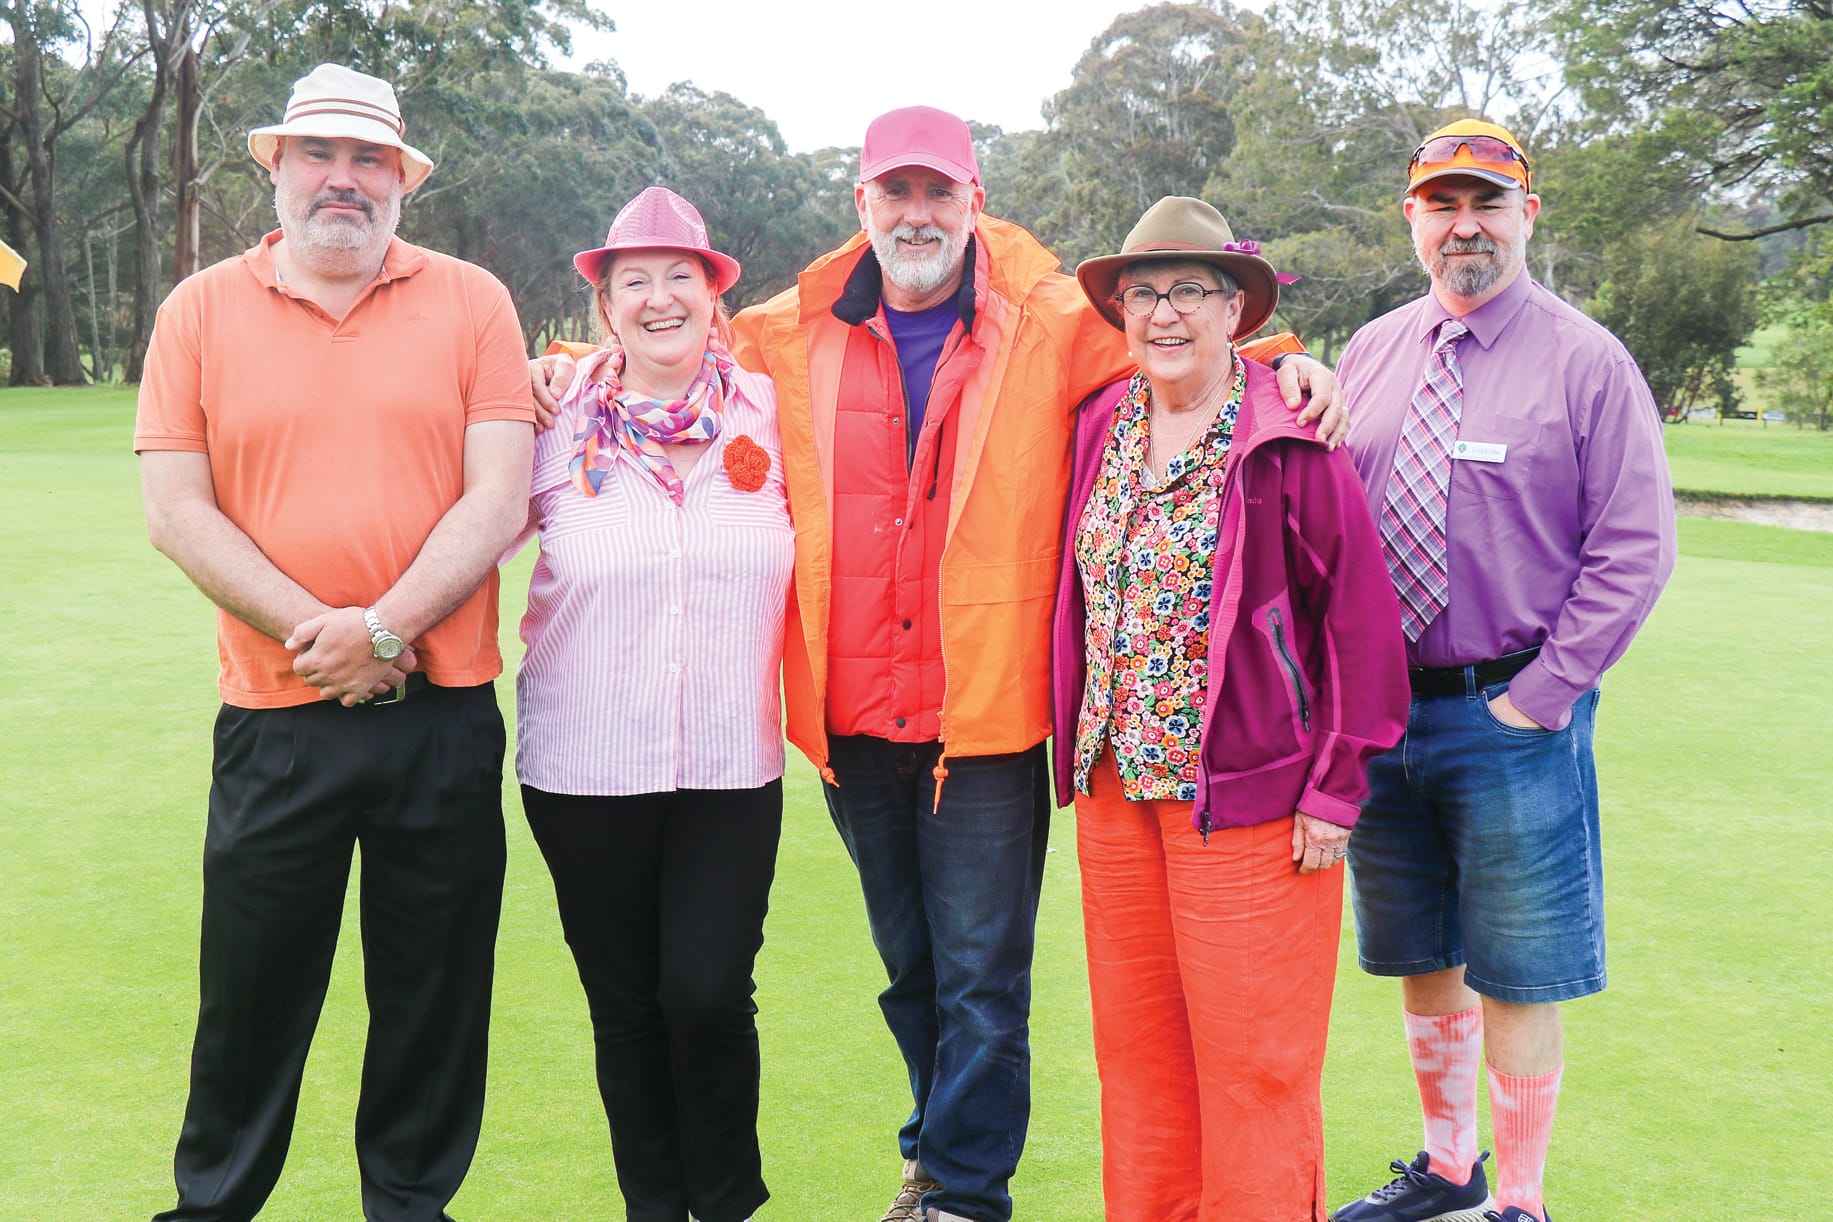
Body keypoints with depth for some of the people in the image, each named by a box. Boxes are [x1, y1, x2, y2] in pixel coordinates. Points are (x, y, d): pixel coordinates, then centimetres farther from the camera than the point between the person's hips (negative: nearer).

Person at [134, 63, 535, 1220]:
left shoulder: (471, 302, 3)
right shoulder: (203, 311, 5)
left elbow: (499, 497, -5)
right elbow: (177, 509, -1)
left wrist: (384, 628, -14)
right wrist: (315, 632, -12)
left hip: (444, 712, 0)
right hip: (275, 719, 0)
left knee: (435, 984, 11)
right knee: (252, 982, 9)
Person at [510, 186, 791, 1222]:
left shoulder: (767, 413, 2)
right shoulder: (561, 423, 0)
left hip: (733, 765, 0)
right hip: (586, 766, 0)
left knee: (708, 992, -7)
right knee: (624, 1006, 10)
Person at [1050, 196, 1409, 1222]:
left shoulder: (1288, 441, -9)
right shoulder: (1103, 424, 8)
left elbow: (1359, 617, -8)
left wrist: (1335, 790, -10)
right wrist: (1084, 752, 11)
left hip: (1247, 799, -5)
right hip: (1118, 784, 6)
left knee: (1253, 1061, 4)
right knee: (1137, 1048, 14)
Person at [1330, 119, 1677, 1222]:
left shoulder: (1588, 363, -5)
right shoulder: (1371, 355, 9)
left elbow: (1634, 552, -8)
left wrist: (1539, 697, -13)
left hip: (1512, 717, -5)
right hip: (1377, 712, 5)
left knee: (1516, 976, 3)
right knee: (1420, 959, 17)